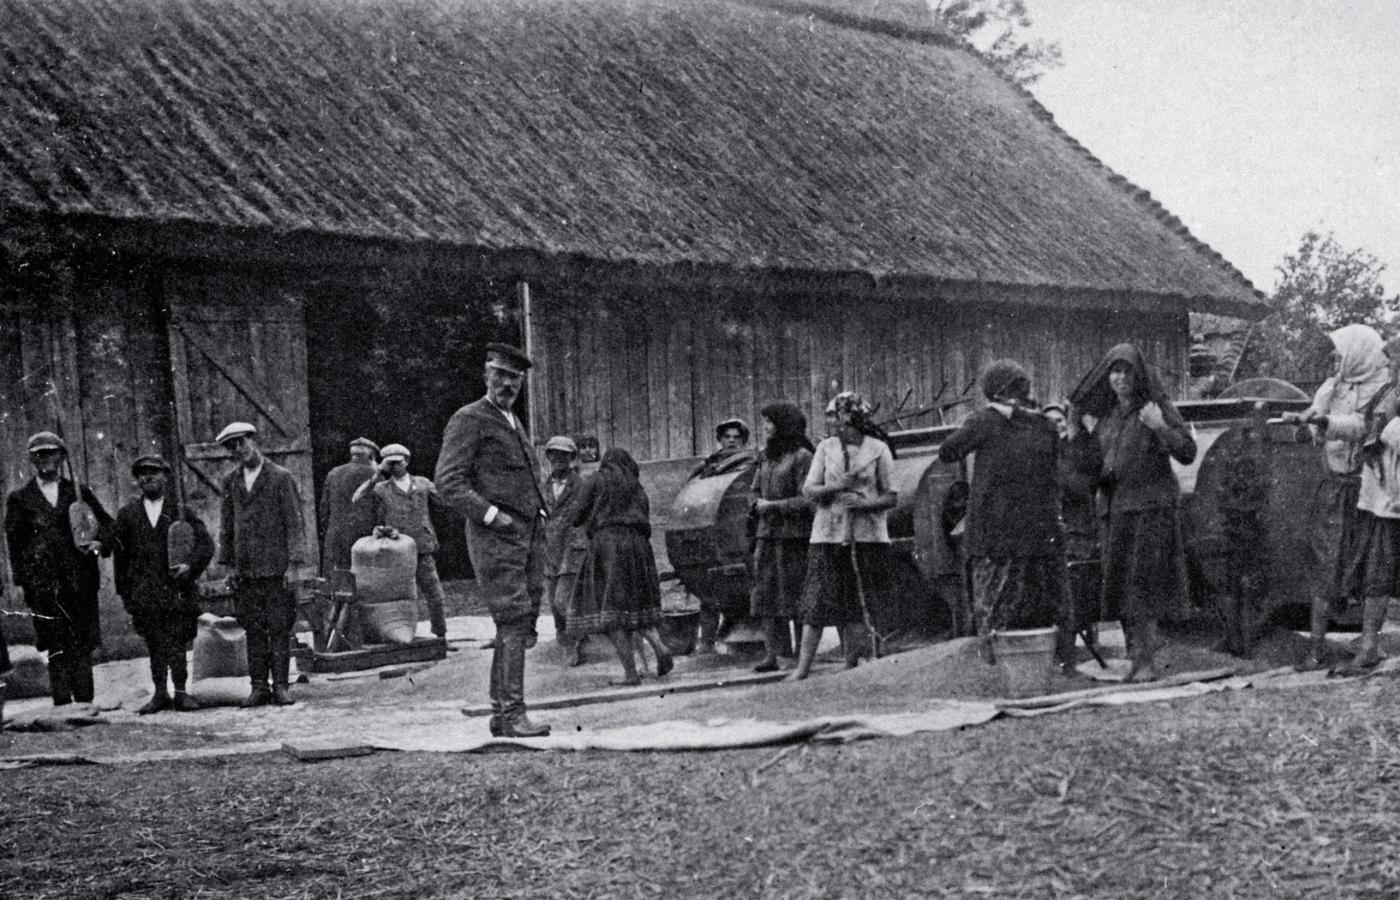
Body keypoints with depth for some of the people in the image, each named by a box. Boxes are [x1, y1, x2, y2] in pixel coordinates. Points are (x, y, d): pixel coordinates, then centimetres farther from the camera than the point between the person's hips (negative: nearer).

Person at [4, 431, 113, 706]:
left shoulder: (79, 492, 14)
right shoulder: (19, 499, 10)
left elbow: (106, 523, 14)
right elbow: (14, 541, 6)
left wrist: (98, 543, -8)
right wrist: (23, 580, -4)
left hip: (81, 581, 1)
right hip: (43, 585, -1)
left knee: (83, 647, 1)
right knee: (56, 649, -5)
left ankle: (85, 704, 5)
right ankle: (62, 706, -4)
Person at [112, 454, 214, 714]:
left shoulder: (181, 512, 7)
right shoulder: (127, 515, 12)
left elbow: (205, 543, 4)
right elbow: (119, 555, 12)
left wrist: (190, 566, -14)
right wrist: (124, 592, 7)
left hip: (176, 588, -1)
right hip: (143, 592, 1)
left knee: (176, 642, -4)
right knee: (154, 643, 1)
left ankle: (180, 692, 3)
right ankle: (160, 693, 7)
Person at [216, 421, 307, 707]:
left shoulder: (280, 477, -2)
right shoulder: (230, 482, 11)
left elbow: (295, 522, -4)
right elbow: (226, 525, 16)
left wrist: (293, 564, -11)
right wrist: (227, 564, 10)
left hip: (276, 568, -4)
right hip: (245, 571, 4)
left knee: (280, 628, -1)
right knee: (253, 630, 5)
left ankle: (281, 686, 4)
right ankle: (259, 687, 10)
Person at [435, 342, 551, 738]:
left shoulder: (514, 422, 22)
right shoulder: (468, 420, -4)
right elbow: (447, 481, -13)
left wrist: (539, 513, 15)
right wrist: (490, 514, -19)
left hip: (529, 534, 8)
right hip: (494, 539, -8)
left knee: (520, 627, 7)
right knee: (513, 623, -14)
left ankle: (501, 713, 13)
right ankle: (511, 713, -13)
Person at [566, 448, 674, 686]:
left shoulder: (597, 480, 6)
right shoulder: (637, 488, 21)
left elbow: (574, 517, 5)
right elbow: (645, 526, 18)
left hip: (607, 543, -5)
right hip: (637, 547, 5)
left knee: (609, 611, -3)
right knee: (635, 604, 17)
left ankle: (630, 673, -9)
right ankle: (659, 647, -9)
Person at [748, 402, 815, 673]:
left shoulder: (802, 457, -8)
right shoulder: (765, 457, 14)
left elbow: (807, 500, -13)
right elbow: (755, 493, 21)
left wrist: (773, 505, -10)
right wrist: (759, 504, 0)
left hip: (794, 536, -7)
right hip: (767, 535, 7)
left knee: (796, 597, -3)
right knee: (766, 597, 2)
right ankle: (770, 655, 5)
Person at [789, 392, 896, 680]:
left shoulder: (878, 449, 2)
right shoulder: (826, 448, 9)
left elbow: (892, 496, 1)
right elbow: (808, 490, 5)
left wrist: (864, 503, -16)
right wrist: (836, 486, -13)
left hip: (867, 536, -1)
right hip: (828, 534, 2)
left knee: (858, 604, 0)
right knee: (817, 602, -4)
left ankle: (853, 663, 9)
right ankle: (803, 667, -3)